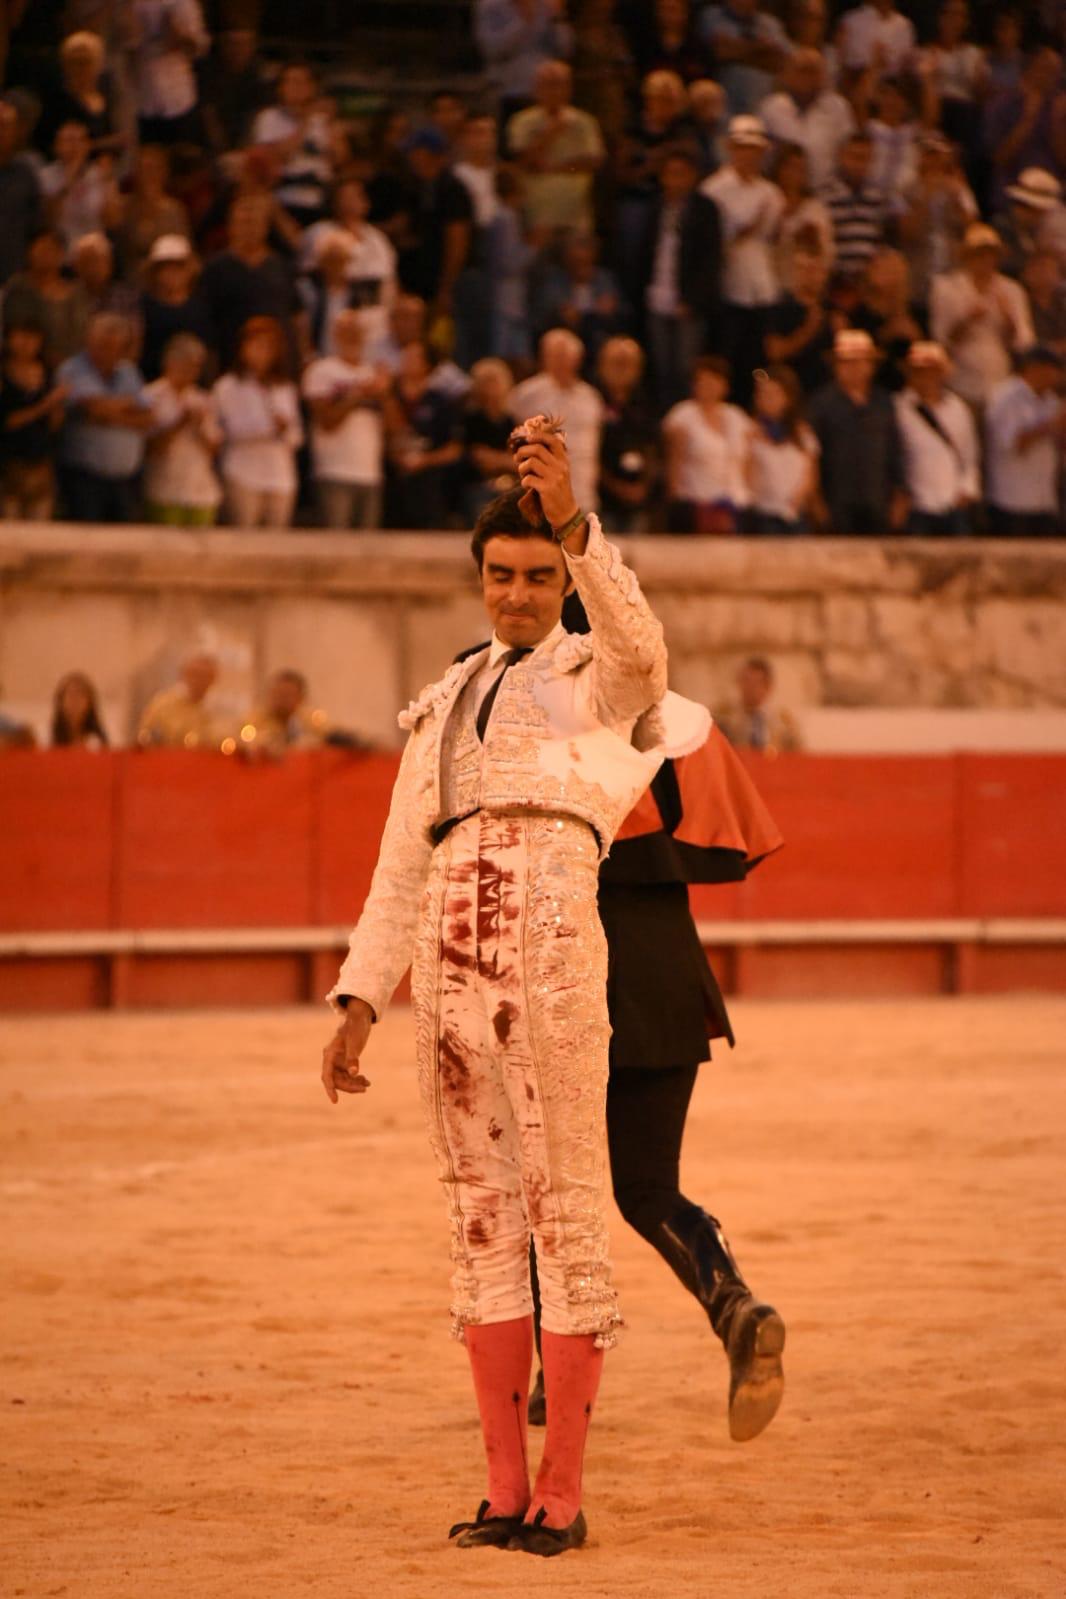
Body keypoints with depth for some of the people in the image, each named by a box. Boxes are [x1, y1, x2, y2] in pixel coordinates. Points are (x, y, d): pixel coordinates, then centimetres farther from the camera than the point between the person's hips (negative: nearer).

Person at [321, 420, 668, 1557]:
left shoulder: (598, 677, 9)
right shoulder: (443, 707, 22)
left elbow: (642, 642, -17)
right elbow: (400, 870, 20)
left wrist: (574, 521, -29)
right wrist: (359, 1003, 12)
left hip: (553, 935, -5)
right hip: (447, 952, 5)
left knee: (565, 1207, -4)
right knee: (480, 1210, 5)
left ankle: (561, 1490, -2)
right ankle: (503, 1488, 9)